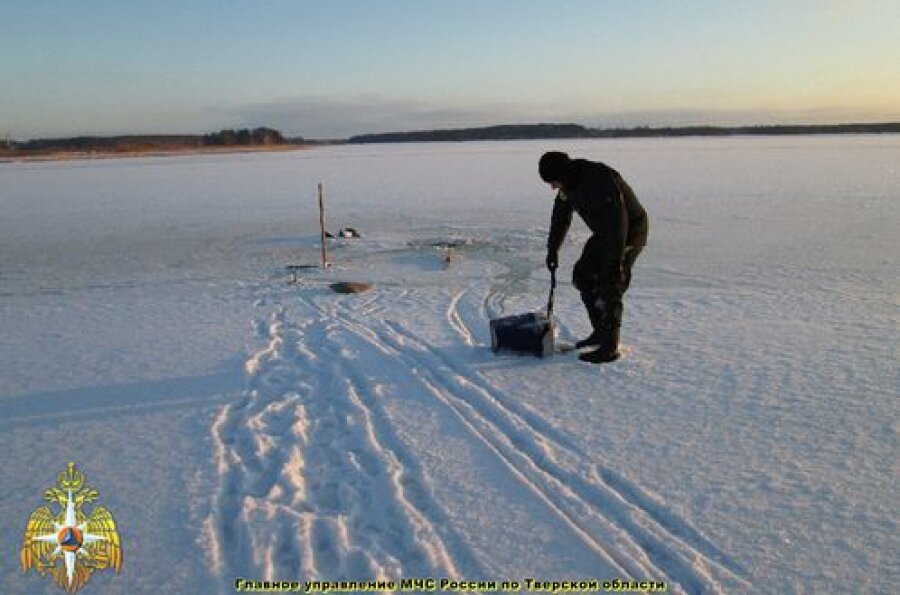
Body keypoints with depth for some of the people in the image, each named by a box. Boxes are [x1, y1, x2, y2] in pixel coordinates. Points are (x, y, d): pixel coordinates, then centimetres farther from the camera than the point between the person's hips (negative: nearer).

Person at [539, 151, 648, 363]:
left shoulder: (599, 179, -30)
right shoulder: (569, 184, -1)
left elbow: (617, 221, -33)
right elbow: (561, 216, 14)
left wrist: (615, 261, -32)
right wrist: (552, 249, 19)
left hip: (630, 232, -9)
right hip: (605, 233, 9)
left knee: (609, 288, -12)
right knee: (583, 275, 10)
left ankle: (609, 348, -4)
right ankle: (600, 332, 21)